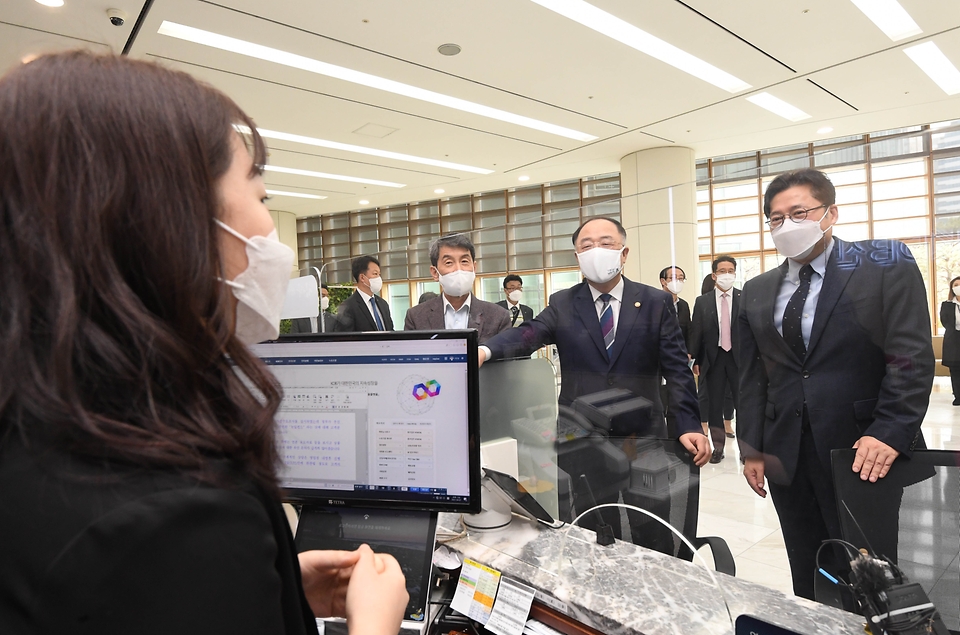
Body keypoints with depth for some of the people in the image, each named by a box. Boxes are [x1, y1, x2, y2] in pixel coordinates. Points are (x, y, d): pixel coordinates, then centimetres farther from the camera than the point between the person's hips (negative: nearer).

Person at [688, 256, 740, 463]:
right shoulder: (702, 302, 3)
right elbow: (695, 332, 2)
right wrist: (695, 360, -2)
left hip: (740, 357, -1)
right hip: (713, 359, 1)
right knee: (714, 404, 8)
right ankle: (718, 447, 20)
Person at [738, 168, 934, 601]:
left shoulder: (885, 266, -1)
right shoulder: (756, 293, 9)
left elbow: (913, 358, -8)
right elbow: (751, 378, 9)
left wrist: (889, 434, -18)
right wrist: (752, 449, 4)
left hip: (865, 452, -3)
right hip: (786, 456, 4)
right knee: (807, 581, 13)